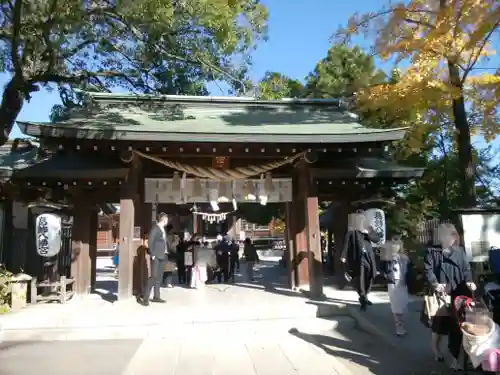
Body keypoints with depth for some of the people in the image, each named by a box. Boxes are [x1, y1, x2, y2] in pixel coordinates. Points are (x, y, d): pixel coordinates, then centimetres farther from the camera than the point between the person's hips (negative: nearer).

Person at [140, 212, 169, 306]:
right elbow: (150, 241, -15)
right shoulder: (155, 228, -9)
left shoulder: (163, 229, 16)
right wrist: (152, 254, -17)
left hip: (162, 256, 8)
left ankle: (156, 297, 15)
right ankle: (145, 298, -9)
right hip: (156, 256, -8)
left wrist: (166, 252, 8)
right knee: (154, 276, -13)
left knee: (159, 277, 9)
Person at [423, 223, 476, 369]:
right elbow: (427, 270, -9)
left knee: (457, 324, 2)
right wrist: (435, 283, -26)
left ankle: (455, 356, 16)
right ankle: (435, 347, 37)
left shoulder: (460, 251, 9)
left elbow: (466, 269, 7)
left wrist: (468, 281, -13)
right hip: (440, 294, -2)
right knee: (439, 322, 9)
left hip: (458, 294, 2)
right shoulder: (432, 252, -1)